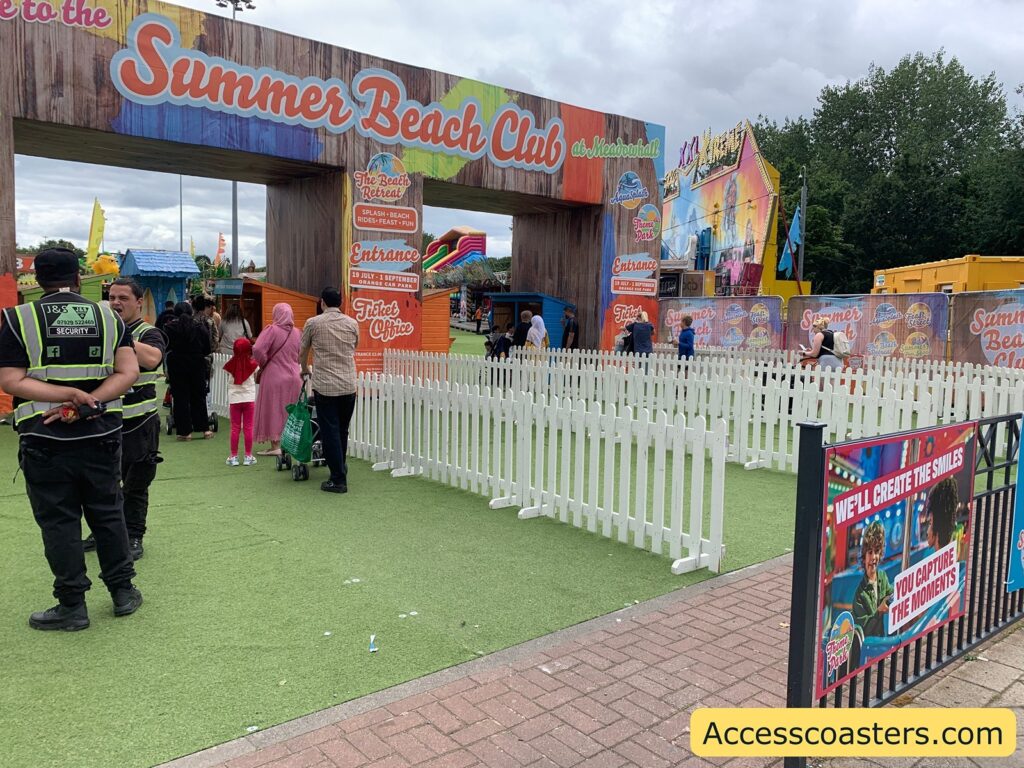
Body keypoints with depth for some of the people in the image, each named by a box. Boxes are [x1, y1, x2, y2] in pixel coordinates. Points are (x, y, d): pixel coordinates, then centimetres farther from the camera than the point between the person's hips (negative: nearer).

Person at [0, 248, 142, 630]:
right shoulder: (109, 317, 3)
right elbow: (128, 373, -7)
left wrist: (71, 395, -19)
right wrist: (86, 403, -14)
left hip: (46, 441, -2)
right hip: (101, 436, 3)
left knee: (59, 522, 6)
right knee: (108, 513, 14)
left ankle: (72, 605, 14)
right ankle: (123, 591, 23)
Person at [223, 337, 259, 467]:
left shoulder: (231, 364, -6)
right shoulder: (253, 364, -6)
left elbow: (229, 381, 8)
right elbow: (257, 379, 2)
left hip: (234, 399, 1)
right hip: (249, 398, 0)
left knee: (235, 428, 7)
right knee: (248, 428, 5)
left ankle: (234, 457, 10)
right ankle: (248, 456, 7)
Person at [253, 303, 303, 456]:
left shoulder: (272, 330, -12)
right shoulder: (296, 332, 3)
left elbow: (257, 350, -21)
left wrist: (263, 364, -5)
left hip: (274, 377, -5)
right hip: (293, 376, 5)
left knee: (273, 410, 3)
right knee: (290, 413, 14)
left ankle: (275, 445, 2)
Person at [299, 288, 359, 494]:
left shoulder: (313, 323, 0)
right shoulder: (353, 324, 6)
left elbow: (302, 353, 12)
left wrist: (305, 370, 33)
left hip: (324, 386, -3)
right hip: (349, 386, 3)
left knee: (330, 433, 1)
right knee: (343, 431, 18)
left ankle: (338, 480, 2)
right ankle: (340, 467, 33)